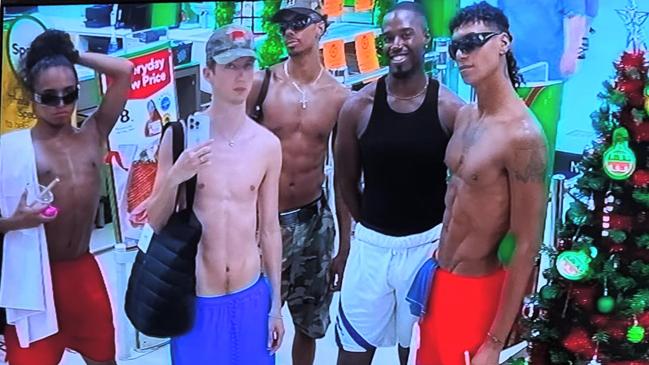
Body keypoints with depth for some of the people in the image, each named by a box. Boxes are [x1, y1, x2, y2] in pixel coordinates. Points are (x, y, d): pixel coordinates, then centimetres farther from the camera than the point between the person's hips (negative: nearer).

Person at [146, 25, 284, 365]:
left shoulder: (267, 144, -2)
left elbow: (269, 228, 4)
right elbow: (155, 222, -3)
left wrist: (276, 303, 7)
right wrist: (174, 179, -22)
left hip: (251, 295, 2)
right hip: (195, 298, -2)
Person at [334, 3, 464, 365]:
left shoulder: (451, 110, -9)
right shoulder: (358, 106, -6)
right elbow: (347, 181, 6)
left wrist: (444, 236, 0)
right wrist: (371, 224, 12)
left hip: (427, 245, -1)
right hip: (371, 244, 1)